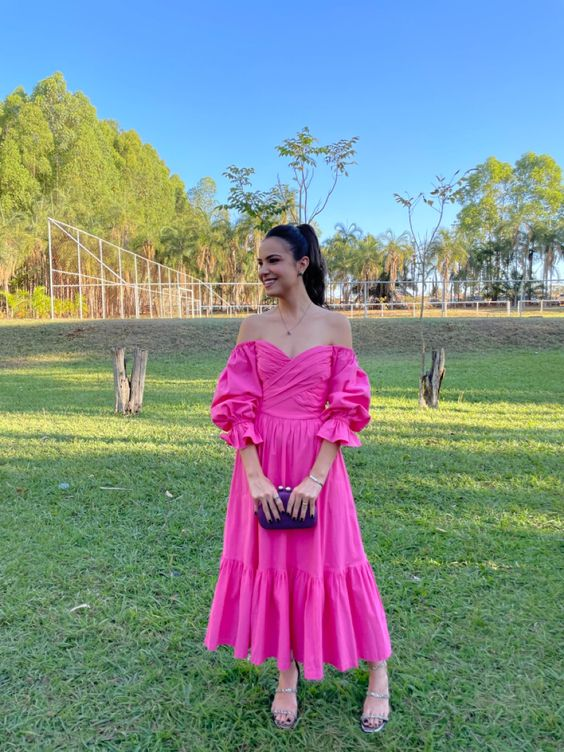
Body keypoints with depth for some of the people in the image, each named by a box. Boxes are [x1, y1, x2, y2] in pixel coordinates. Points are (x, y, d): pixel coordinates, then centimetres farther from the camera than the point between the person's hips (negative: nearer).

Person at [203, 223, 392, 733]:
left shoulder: (335, 325, -2)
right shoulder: (252, 328, 2)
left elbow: (345, 407, -5)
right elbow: (238, 405, -2)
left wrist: (316, 477, -13)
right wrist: (255, 476, -12)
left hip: (317, 461, -2)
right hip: (261, 462, 2)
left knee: (329, 563, 8)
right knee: (270, 564, 11)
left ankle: (379, 676, 32)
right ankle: (287, 678, 34)